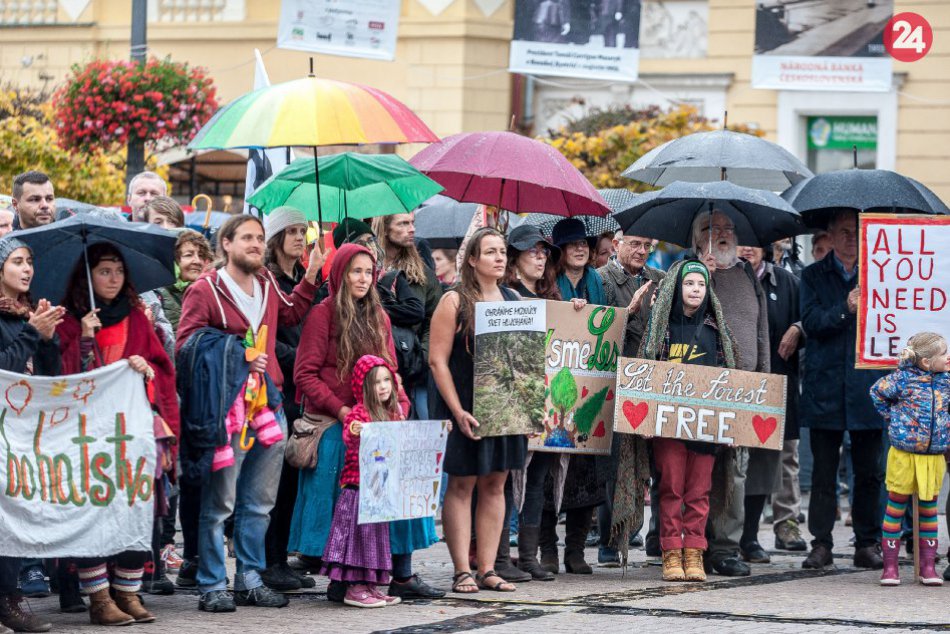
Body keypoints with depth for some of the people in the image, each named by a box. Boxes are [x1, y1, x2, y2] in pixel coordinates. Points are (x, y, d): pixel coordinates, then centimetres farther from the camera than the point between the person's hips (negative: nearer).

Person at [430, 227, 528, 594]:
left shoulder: (513, 300, 10)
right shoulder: (455, 301, -6)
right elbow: (438, 360, -10)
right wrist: (458, 411, -16)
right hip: (465, 408, -5)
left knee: (495, 483, 6)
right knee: (462, 484, -2)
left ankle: (487, 569, 10)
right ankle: (462, 572, 0)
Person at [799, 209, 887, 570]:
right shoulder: (814, 276, 9)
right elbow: (812, 321, -5)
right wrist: (845, 310, -20)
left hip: (868, 387, 1)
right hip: (826, 388, -1)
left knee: (869, 472, 3)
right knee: (824, 471, 2)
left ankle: (868, 544, 10)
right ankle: (821, 544, 7)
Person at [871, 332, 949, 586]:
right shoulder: (903, 378, -10)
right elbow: (877, 392, 4)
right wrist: (891, 417, 1)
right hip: (904, 454, -4)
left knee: (929, 508, 9)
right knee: (896, 505, 3)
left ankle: (928, 565, 15)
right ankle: (890, 565, 8)